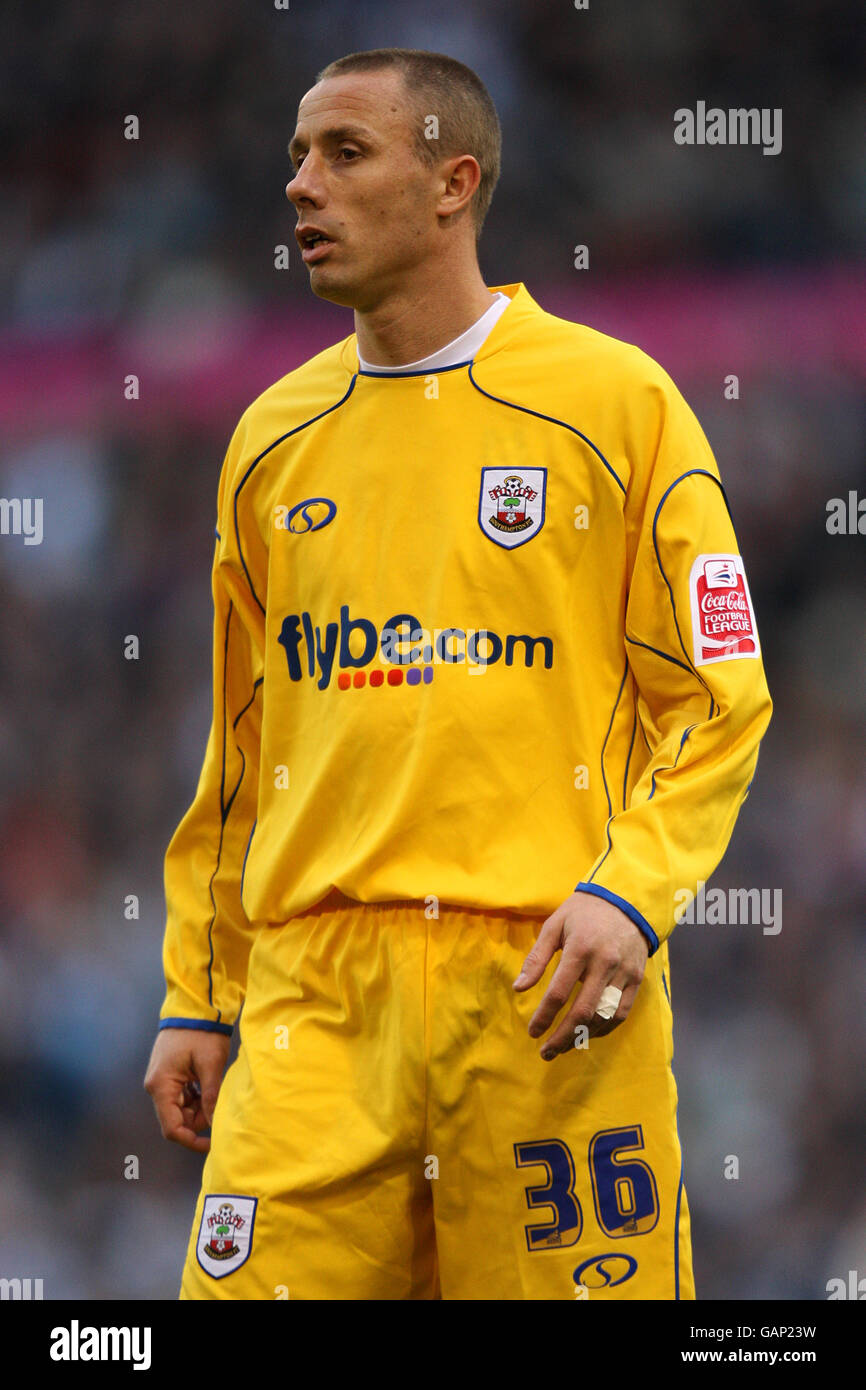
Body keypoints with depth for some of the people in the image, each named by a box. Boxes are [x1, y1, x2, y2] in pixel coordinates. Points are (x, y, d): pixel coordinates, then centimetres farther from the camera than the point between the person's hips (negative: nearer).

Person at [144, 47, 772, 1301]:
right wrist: (196, 997, 17)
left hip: (550, 988, -3)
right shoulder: (274, 437, 15)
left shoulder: (615, 399, 2)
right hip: (317, 1001, 3)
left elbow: (717, 702, 2)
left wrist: (632, 891, -13)